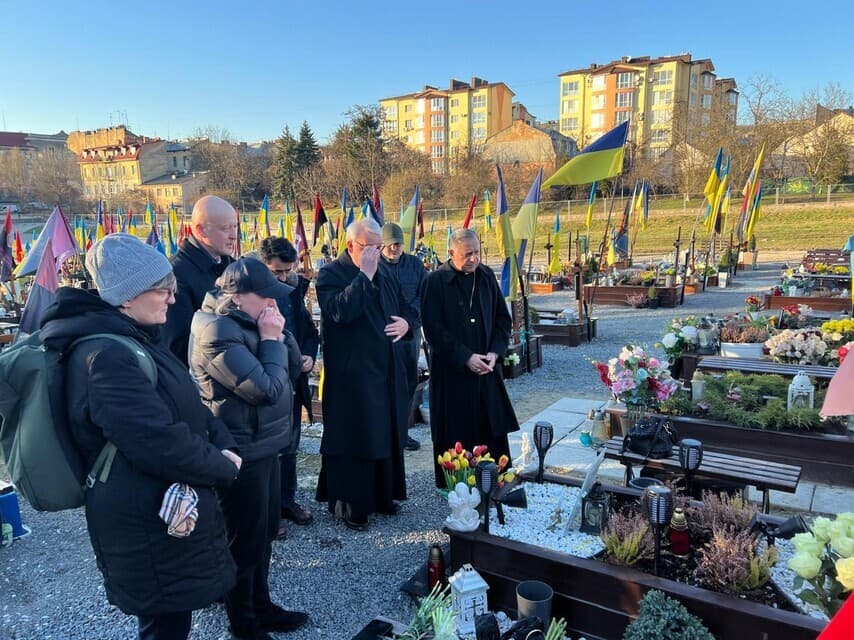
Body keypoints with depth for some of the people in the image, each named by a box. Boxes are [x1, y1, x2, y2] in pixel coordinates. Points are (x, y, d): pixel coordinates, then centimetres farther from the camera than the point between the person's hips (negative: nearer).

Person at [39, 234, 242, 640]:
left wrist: (224, 445, -8)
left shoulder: (134, 339, 7)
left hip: (164, 509, 10)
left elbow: (188, 406, 10)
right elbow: (162, 444, -31)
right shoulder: (106, 356, -27)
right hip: (149, 527, -10)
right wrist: (225, 469, -15)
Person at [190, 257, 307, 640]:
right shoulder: (217, 333, -22)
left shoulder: (248, 323, 7)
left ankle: (261, 606, 39)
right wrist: (270, 340, -17)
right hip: (243, 451, -9)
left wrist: (279, 334, -7)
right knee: (245, 539, 8)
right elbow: (266, 390, -26)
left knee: (265, 531, 21)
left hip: (264, 444, 9)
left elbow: (292, 368, 8)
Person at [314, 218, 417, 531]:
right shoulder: (330, 274, -11)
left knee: (387, 433, 15)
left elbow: (405, 305, 21)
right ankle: (349, 503, 15)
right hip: (352, 373, -7)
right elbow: (340, 311, -29)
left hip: (387, 369, 8)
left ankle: (383, 495, 31)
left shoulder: (382, 270, 11)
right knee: (354, 437, 0)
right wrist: (364, 275, -25)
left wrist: (406, 321, -1)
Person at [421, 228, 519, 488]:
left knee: (493, 427, 10)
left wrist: (495, 353, -5)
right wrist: (466, 357, -16)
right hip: (451, 370, -4)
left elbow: (503, 318, 10)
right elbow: (433, 329, -12)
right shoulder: (435, 281, -9)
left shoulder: (487, 277, 6)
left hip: (487, 367, 5)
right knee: (454, 433, 4)